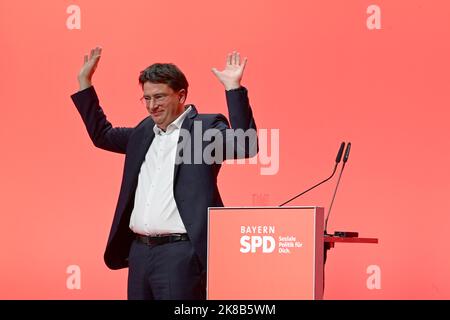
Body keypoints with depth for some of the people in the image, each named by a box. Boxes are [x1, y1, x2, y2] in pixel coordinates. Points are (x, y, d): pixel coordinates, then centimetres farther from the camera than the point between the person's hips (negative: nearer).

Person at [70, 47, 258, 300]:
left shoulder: (206, 128, -2)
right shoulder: (144, 132, 18)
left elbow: (245, 145, -19)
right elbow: (102, 134, 32)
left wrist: (234, 88, -23)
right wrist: (85, 81, 28)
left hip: (180, 254, -7)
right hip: (140, 251, 7)